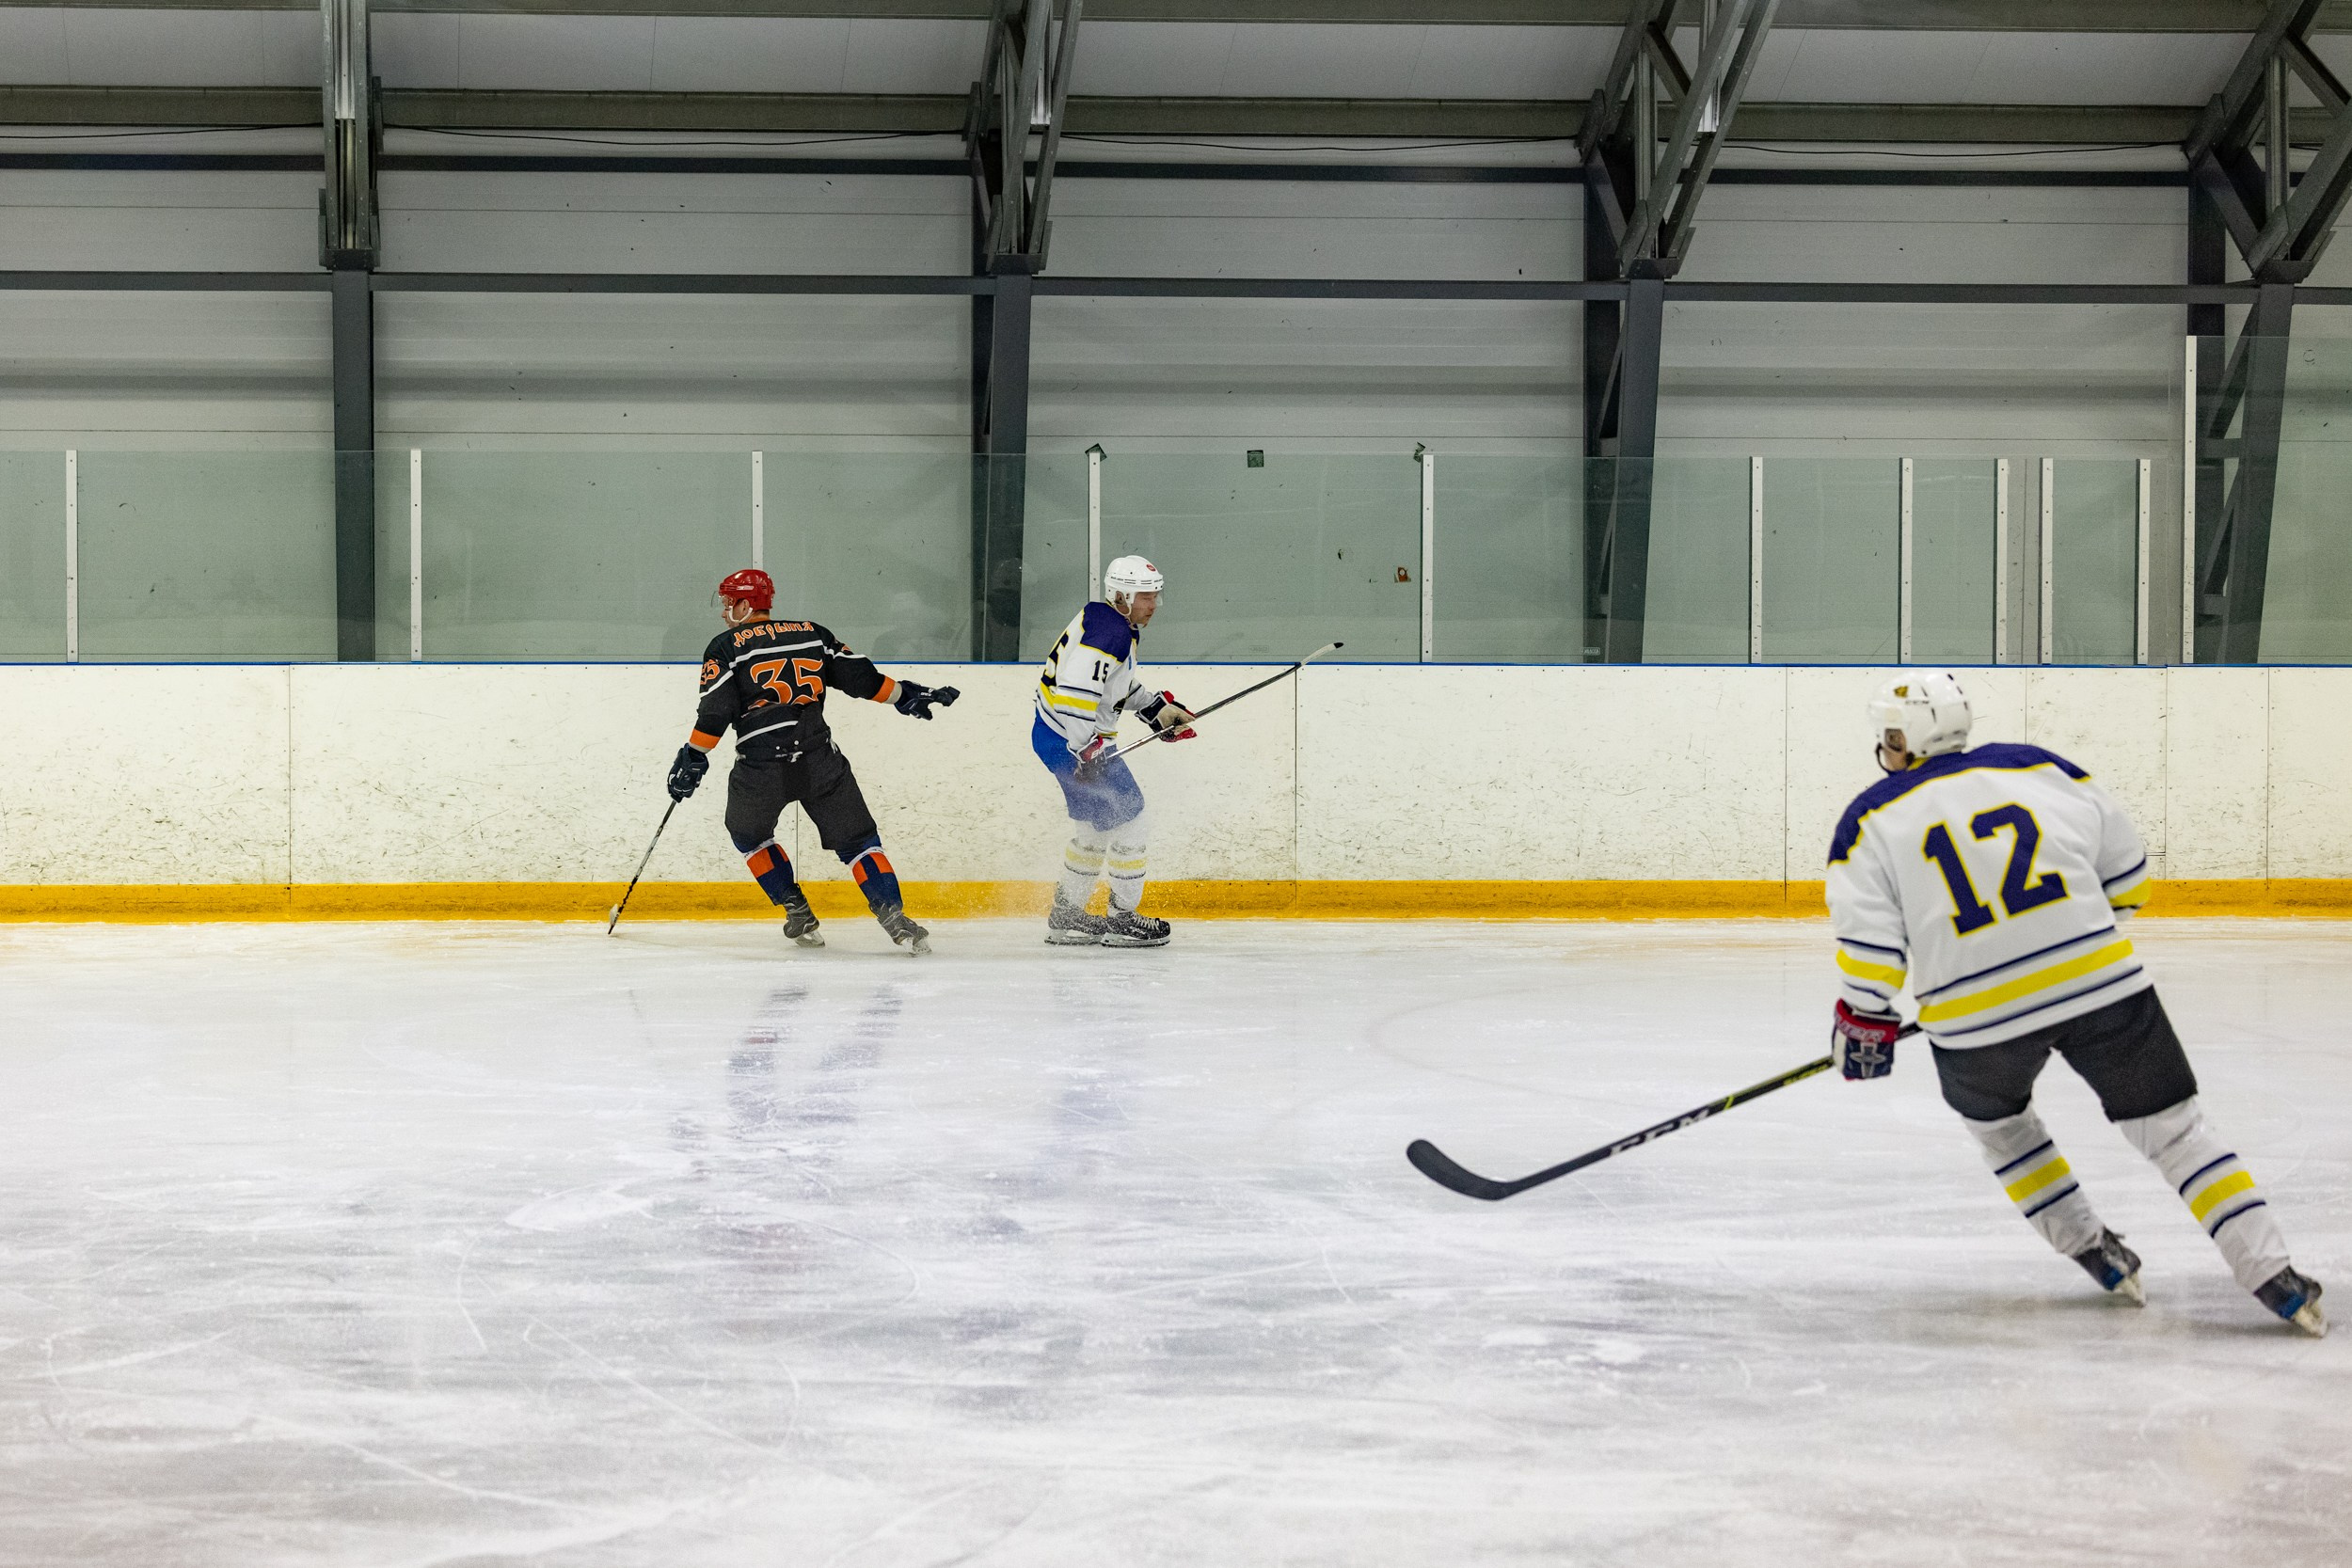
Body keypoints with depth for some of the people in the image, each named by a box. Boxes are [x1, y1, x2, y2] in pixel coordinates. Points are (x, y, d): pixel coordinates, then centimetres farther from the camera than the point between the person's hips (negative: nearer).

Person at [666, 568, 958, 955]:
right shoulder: (813, 633, 15)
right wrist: (906, 695, 23)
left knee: (748, 834, 25)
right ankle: (893, 916, -10)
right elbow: (858, 675, 13)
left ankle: (797, 912, 20)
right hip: (820, 760, 2)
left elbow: (715, 711, -5)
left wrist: (693, 759, 1)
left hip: (760, 768, -2)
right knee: (856, 839, 9)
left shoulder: (726, 647, 5)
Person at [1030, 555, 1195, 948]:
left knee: (1096, 826, 21)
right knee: (1128, 822, -4)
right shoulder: (1109, 632, -22)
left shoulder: (1123, 627, 12)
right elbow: (1072, 693, -31)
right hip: (1068, 742, -11)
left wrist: (1156, 709, 23)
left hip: (1083, 739, 11)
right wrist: (1088, 751, -31)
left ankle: (1067, 915, 29)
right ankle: (1123, 919, 5)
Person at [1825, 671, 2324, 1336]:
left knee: (1994, 1114, 30)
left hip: (1978, 1018, -1)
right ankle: (2272, 1275, 0)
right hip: (2100, 982, 1)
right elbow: (2126, 871, 17)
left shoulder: (1872, 821, 3)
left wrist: (1863, 1025, 8)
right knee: (2172, 1126, 11)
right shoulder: (2040, 768, 11)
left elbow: (1867, 944, -5)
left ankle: (2091, 1251, 25)